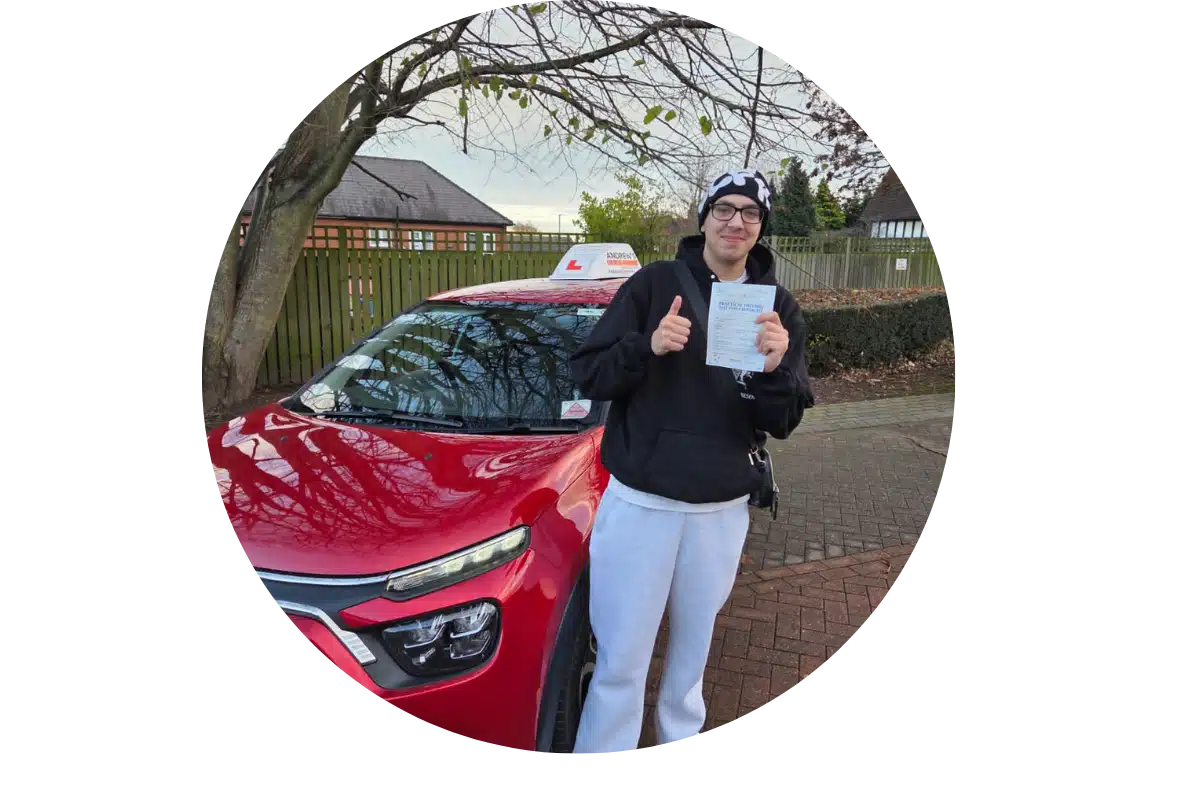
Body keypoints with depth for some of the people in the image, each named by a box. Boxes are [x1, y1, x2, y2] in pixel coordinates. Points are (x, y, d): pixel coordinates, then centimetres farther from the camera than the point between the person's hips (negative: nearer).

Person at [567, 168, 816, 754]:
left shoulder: (778, 308, 2)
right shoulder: (653, 284, -4)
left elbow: (782, 424, -1)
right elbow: (587, 376, -6)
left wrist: (774, 370, -22)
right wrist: (646, 346, -25)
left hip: (722, 509, 3)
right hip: (638, 502, -2)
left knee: (694, 644, 21)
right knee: (621, 658, 3)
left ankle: (681, 735, 45)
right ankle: (602, 750, 24)